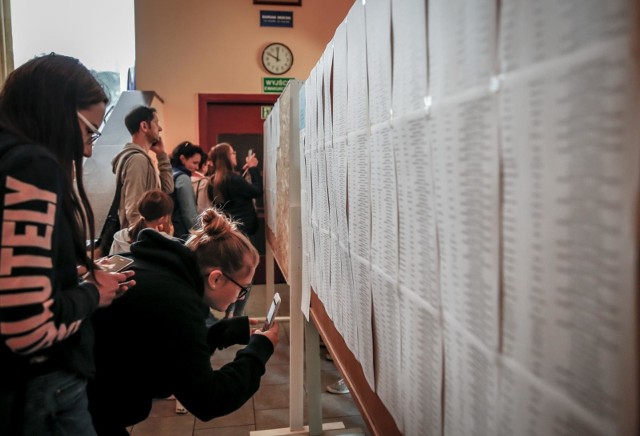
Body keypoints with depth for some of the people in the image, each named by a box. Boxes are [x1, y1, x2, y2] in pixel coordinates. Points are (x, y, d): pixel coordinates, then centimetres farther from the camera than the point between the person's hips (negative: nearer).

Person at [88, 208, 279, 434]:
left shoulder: (166, 273, -2)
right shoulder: (174, 302, -30)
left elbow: (183, 346, 12)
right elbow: (206, 401, -23)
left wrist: (234, 329, 7)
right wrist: (260, 349, -13)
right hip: (88, 409, -9)